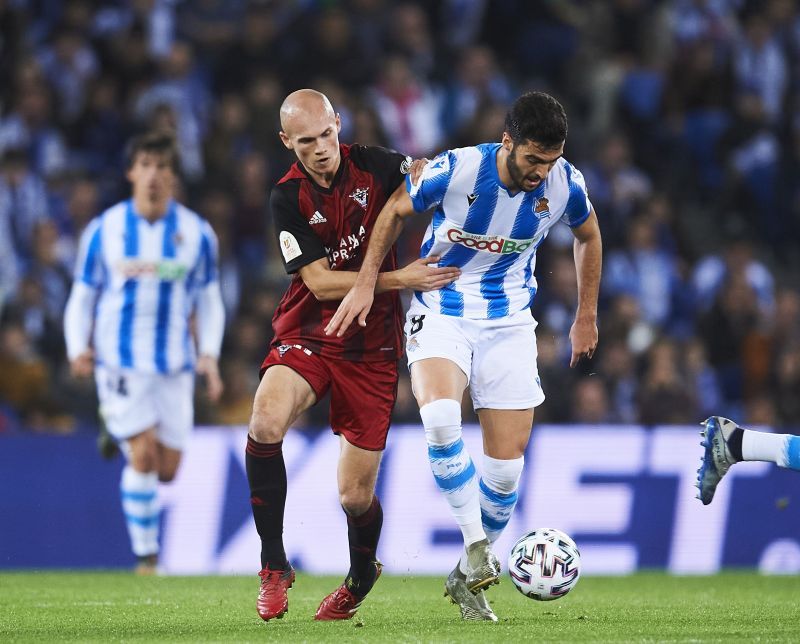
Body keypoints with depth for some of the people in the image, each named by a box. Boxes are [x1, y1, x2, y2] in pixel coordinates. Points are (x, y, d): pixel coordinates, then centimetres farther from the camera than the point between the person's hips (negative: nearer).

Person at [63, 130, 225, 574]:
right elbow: (81, 299, 6)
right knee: (143, 457, -15)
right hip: (120, 360, -2)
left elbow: (208, 303, 10)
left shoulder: (196, 233, 2)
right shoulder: (103, 230, -1)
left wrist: (209, 354, -5)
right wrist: (78, 348, -10)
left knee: (166, 470, 4)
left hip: (175, 366, 2)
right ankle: (145, 554, -1)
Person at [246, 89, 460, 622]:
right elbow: (321, 282, -13)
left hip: (372, 348, 1)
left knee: (355, 497, 0)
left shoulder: (374, 166, -6)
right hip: (307, 336, -1)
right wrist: (400, 279, -21)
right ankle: (274, 568, -17)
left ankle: (362, 574, 36)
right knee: (266, 422, -32)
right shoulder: (288, 198, -7)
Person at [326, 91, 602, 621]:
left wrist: (587, 316, 16)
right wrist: (367, 282, -2)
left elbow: (588, 235, 12)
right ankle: (477, 545, -18)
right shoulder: (455, 170, -20)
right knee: (440, 417, -32)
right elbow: (396, 211, 0)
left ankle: (469, 577, 20)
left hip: (509, 323, 3)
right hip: (442, 313, -2)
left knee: (507, 462, -2)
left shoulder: (565, 185, -12)